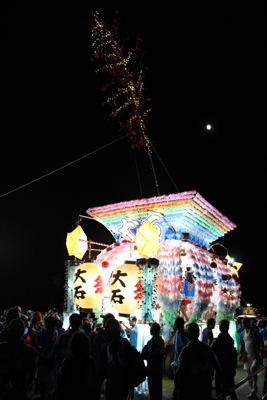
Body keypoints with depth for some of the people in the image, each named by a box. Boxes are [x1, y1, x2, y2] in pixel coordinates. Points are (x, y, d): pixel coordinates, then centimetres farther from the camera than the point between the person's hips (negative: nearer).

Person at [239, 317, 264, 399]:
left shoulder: (255, 331, -7)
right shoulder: (242, 333, 9)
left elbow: (261, 342, -4)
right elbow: (241, 344, 20)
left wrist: (260, 352, -12)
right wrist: (241, 353, 11)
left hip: (255, 355, -6)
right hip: (247, 356, 6)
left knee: (252, 369, -25)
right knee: (248, 373, 7)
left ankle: (254, 388, -11)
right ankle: (253, 392, 18)